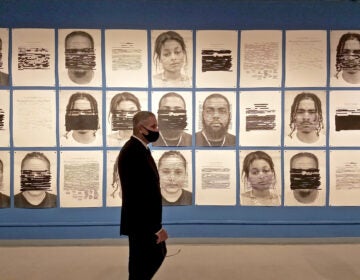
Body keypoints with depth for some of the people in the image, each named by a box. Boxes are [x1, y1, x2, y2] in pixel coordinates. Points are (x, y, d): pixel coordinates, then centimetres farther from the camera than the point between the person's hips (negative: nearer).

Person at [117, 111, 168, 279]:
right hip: (141, 223, -10)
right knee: (142, 265, 4)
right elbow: (139, 194, -26)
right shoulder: (132, 153, -24)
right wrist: (156, 227, -22)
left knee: (158, 255, 21)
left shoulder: (139, 149, 9)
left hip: (146, 220, 10)